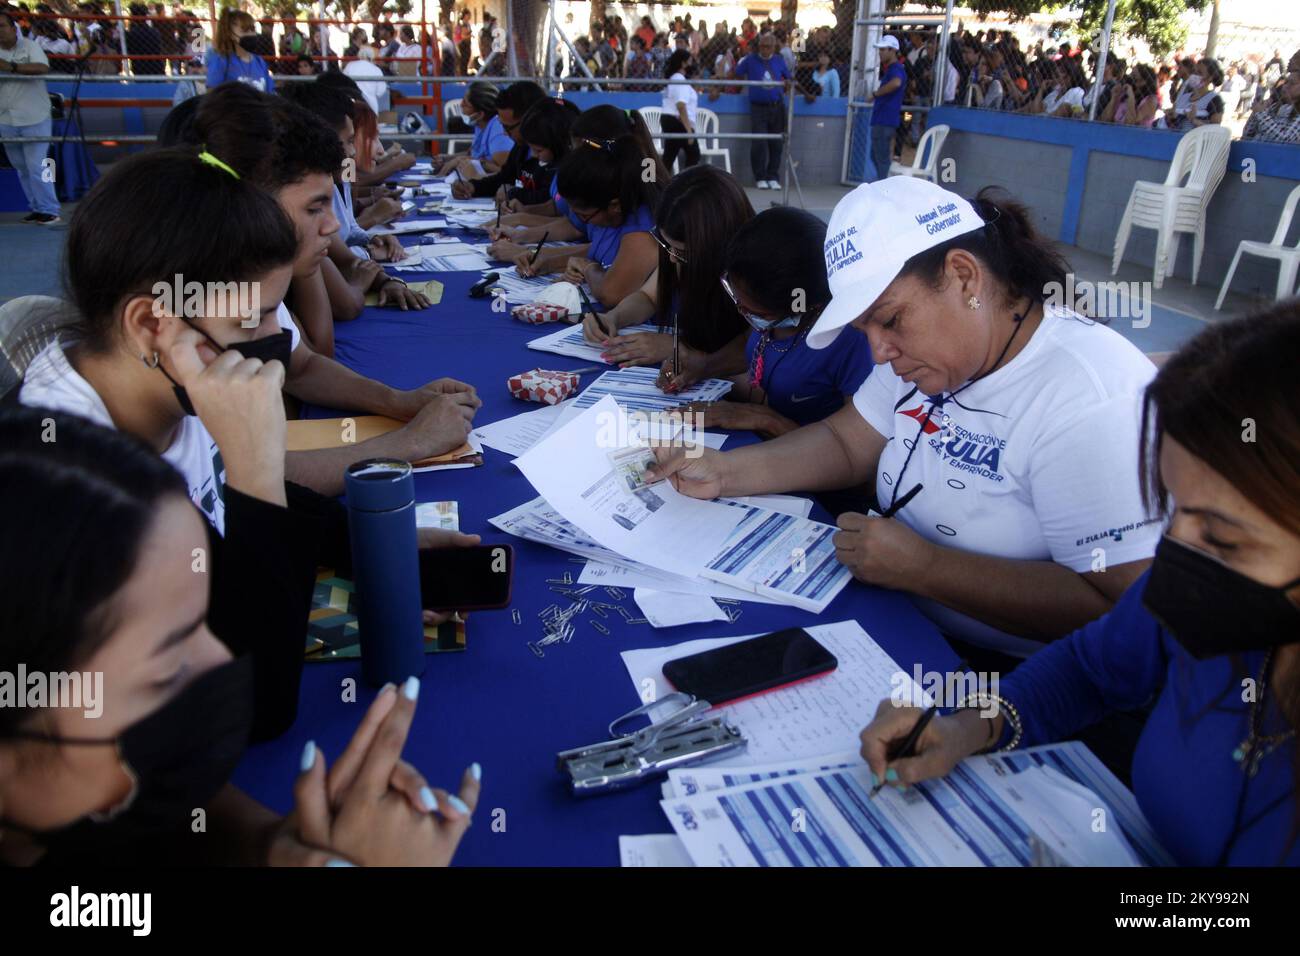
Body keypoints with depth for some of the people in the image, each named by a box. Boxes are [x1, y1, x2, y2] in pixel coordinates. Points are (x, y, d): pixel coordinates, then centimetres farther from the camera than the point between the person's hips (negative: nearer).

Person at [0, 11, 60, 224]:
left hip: (34, 119, -6)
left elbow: (43, 68, -23)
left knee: (36, 166, -8)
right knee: (21, 168, 11)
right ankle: (36, 208, 20)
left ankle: (49, 211, 0)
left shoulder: (29, 46, -5)